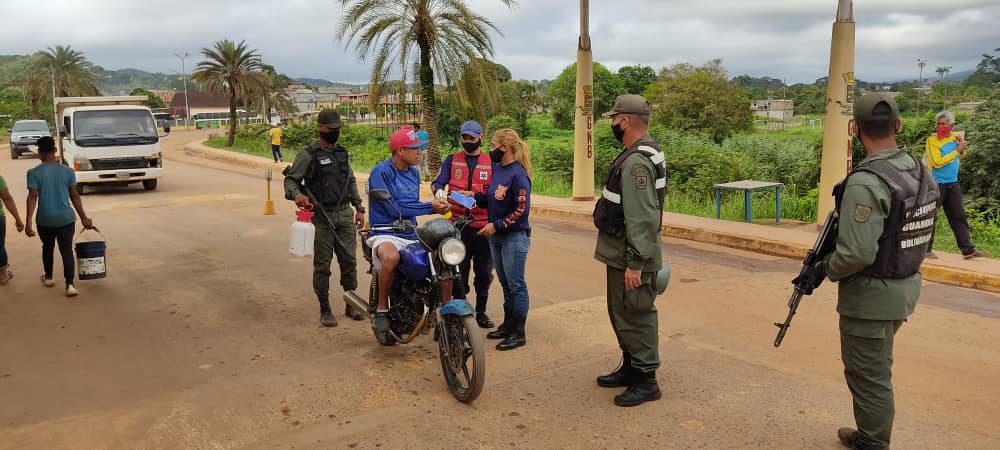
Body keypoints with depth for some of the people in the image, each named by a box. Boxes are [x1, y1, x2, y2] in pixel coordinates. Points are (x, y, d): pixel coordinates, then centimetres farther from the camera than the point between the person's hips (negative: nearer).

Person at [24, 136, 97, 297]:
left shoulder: (34, 173, -7)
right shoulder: (68, 171, -2)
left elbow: (32, 197, -13)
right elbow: (75, 196, 1)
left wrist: (28, 222, -12)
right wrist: (84, 218, 7)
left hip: (45, 220, 0)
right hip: (66, 218, 0)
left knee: (47, 248, 22)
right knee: (67, 251, 2)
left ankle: (48, 277, 39)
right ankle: (70, 285, -9)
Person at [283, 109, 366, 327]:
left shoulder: (342, 152, 14)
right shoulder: (308, 155, -6)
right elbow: (291, 179, -10)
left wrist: (358, 208, 16)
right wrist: (296, 194, -32)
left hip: (344, 214, 5)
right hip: (321, 216, -5)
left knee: (349, 260, 8)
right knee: (322, 264, 2)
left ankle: (351, 304, 21)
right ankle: (325, 310, 12)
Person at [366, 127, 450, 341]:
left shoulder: (414, 172, 14)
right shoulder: (381, 171, -11)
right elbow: (394, 209, -17)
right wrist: (430, 207, -13)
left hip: (411, 235, 8)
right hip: (385, 235, -7)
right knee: (391, 257, -40)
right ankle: (381, 310, -21)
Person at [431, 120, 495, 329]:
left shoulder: (491, 162, 7)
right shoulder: (452, 160, 10)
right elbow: (438, 182, -2)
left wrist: (476, 195, -20)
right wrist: (439, 192, -24)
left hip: (483, 225, 0)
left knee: (484, 272, 9)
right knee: (458, 272, 3)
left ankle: (481, 311, 23)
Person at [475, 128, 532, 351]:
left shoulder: (518, 174, -16)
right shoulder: (497, 168, 8)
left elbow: (522, 210, -19)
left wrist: (496, 225, -19)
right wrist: (475, 197, 1)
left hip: (515, 237, -8)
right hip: (495, 237, 8)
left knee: (516, 286, 0)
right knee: (505, 284, 17)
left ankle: (518, 333, 9)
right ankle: (508, 325, 29)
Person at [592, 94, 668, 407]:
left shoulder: (637, 162, -22)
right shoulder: (643, 153, 13)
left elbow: (641, 219, -27)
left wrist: (635, 263, -26)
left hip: (630, 257, -11)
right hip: (621, 253, 11)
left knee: (634, 317, -1)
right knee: (621, 313, 20)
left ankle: (646, 381, 10)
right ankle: (630, 367, 33)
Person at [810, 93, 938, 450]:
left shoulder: (866, 183, -25)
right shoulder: (921, 173, 3)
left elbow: (857, 254, -27)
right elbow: (921, 234, 11)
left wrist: (824, 269, -9)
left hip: (872, 295, -9)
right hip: (906, 287, 9)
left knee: (869, 378, 6)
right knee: (875, 371, 24)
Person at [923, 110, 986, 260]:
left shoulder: (955, 136, 7)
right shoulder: (932, 140, -12)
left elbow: (961, 156, 27)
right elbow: (937, 162, -22)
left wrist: (962, 140, 5)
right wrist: (957, 149, -18)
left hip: (953, 183, 7)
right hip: (936, 184, -7)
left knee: (959, 216, 7)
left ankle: (968, 249, 9)